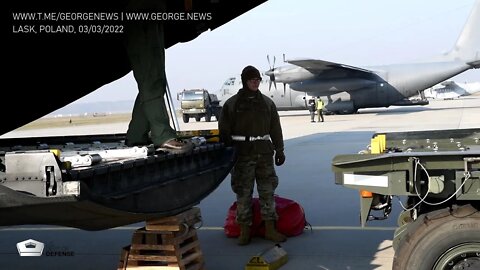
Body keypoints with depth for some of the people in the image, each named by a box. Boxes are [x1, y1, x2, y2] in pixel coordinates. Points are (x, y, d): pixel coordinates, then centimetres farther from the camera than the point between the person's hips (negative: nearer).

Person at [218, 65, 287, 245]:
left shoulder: (267, 103, 11)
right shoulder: (231, 104, 1)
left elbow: (275, 129, 15)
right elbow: (224, 132, -1)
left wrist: (279, 150, 11)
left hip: (264, 153, 3)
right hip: (242, 154, -3)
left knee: (267, 191, 4)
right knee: (243, 193, 0)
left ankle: (270, 229, 11)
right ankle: (244, 231, 8)